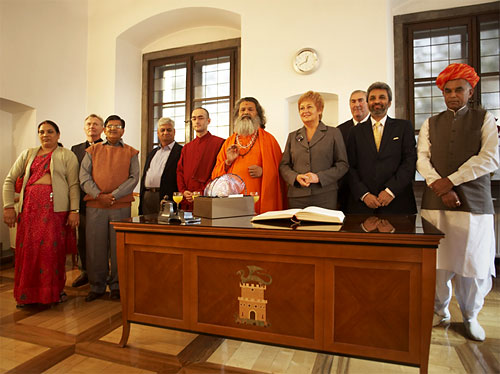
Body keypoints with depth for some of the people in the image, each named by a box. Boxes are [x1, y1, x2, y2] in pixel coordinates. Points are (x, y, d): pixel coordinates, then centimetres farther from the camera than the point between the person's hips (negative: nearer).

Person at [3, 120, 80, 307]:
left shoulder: (67, 155, 6)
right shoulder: (28, 154, 17)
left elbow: (74, 185, -1)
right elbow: (9, 180, 16)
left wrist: (74, 210, -10)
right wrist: (8, 206, 5)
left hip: (55, 207, -3)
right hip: (29, 207, 3)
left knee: (53, 249, -2)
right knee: (27, 249, 4)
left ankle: (54, 291, 12)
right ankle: (27, 293, 18)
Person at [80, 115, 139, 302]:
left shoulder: (130, 153, 10)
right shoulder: (92, 150, 13)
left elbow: (133, 178, -1)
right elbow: (84, 177, 4)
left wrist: (114, 195, -12)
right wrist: (100, 195, -11)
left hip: (121, 206, -1)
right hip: (95, 206, 2)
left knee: (118, 246, 3)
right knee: (95, 246, 5)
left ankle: (116, 285, 17)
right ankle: (97, 286, 19)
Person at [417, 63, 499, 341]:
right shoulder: (430, 124, 14)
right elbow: (422, 158, 2)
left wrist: (450, 180, -12)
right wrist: (440, 187, -13)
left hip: (474, 203, -1)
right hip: (436, 203, 1)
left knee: (474, 264, 3)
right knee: (438, 262, 4)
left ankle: (470, 316, 25)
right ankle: (441, 310, 23)